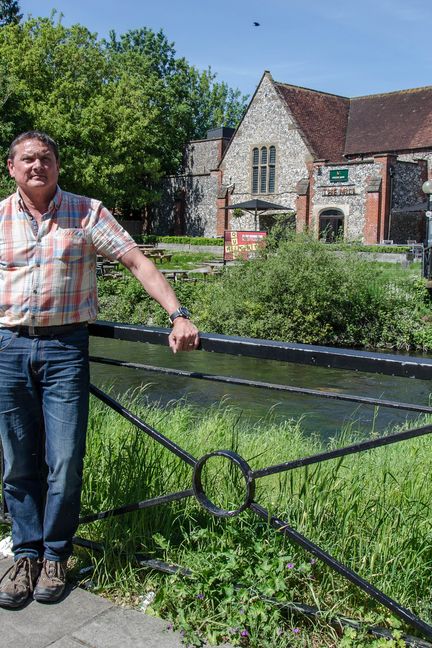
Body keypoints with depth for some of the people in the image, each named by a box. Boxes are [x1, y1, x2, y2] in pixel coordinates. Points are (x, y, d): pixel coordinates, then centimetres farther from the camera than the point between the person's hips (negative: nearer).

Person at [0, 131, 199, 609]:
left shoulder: (87, 213, 1)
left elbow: (138, 263, -4)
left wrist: (179, 316, -15)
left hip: (65, 348, -2)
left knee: (65, 462, -1)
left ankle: (55, 556, 19)